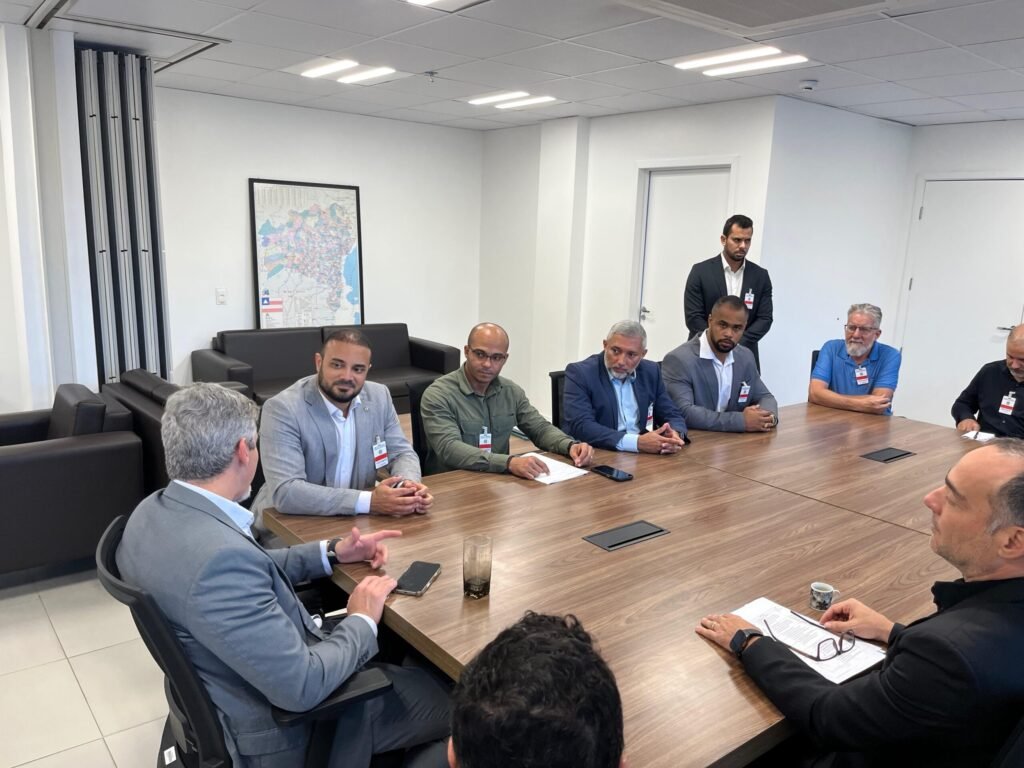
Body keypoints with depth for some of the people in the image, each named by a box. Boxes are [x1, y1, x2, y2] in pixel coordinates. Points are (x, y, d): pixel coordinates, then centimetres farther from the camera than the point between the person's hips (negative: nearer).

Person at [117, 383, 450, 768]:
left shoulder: (157, 510, -6)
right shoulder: (218, 556, -36)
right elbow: (302, 688, -31)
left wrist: (331, 553, 4)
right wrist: (363, 622, -15)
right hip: (279, 731, -9)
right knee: (449, 698, 6)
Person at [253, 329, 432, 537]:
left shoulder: (379, 397, -2)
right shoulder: (282, 409, -19)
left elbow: (401, 453, 5)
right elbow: (285, 491, -27)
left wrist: (409, 484, -19)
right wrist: (368, 502, -33)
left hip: (356, 523, 5)